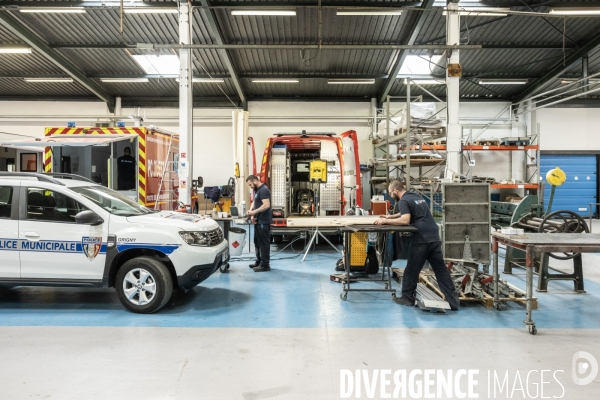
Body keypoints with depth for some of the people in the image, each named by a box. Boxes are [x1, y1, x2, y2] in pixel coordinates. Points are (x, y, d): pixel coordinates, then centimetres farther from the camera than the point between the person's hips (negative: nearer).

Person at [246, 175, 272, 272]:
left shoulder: (264, 190, -16)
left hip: (264, 221, -10)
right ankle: (259, 261, 27)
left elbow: (266, 205, -25)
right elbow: (255, 202, 21)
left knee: (264, 243, -5)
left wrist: (254, 212, -22)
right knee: (257, 242, 17)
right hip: (258, 221, 10)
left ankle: (265, 265, 0)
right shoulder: (257, 190, 16)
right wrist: (252, 213, 3)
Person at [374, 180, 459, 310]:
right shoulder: (417, 197, 23)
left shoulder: (403, 201, -5)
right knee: (441, 269, 8)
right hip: (434, 238, 8)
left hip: (421, 240, -8)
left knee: (412, 270, 6)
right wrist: (389, 217, 35)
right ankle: (453, 300, 7)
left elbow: (405, 220, -20)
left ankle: (407, 297, 16)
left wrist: (386, 221, -12)